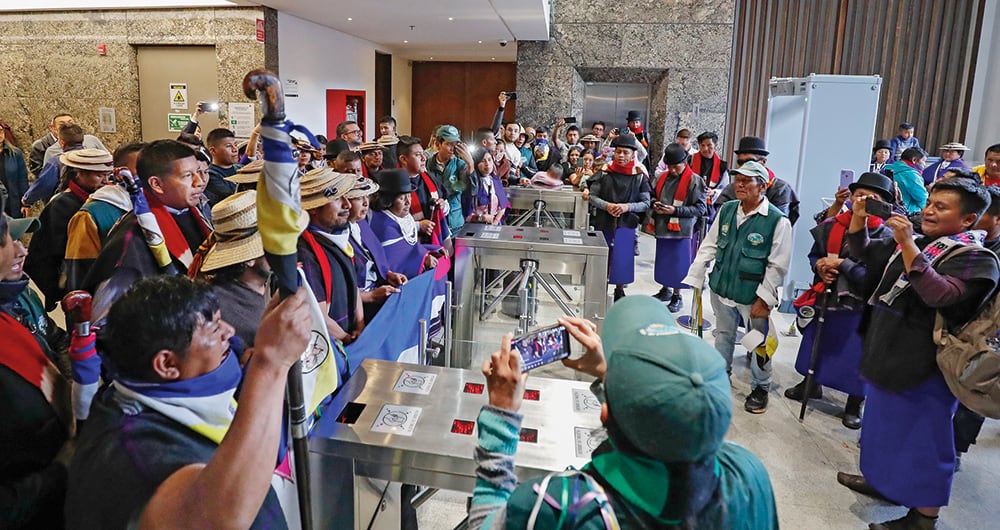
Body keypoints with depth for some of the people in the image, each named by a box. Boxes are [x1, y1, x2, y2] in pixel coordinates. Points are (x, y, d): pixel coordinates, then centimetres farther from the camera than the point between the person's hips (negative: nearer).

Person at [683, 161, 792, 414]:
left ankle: (760, 387, 29)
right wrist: (693, 278, 3)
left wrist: (764, 298, -14)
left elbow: (778, 266, -12)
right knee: (724, 334, 22)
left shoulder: (778, 220, -15)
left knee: (759, 342, 8)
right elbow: (709, 246, 7)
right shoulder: (726, 210, 0)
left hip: (753, 295, -4)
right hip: (722, 288, 5)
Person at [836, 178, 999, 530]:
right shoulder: (917, 244, 8)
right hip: (890, 355, 8)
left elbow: (938, 294, -33)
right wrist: (860, 214, 0)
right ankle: (883, 481, 42)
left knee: (923, 439, 3)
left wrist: (907, 244, -37)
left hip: (925, 369, -8)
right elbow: (863, 253, 16)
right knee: (887, 426, 23)